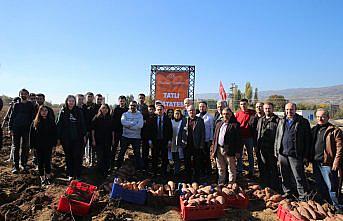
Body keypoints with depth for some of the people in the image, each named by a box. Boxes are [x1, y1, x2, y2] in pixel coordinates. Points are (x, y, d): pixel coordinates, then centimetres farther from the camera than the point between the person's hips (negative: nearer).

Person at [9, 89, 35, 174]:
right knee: (16, 148, 3)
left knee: (25, 148, 5)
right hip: (16, 129, 0)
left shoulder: (30, 105, 5)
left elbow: (33, 117, 4)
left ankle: (24, 164, 15)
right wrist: (10, 128, -2)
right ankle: (16, 166, 9)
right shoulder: (16, 105, 6)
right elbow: (12, 117, 5)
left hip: (26, 129, 0)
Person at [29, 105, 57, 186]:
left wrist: (54, 144, -4)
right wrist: (32, 146, -1)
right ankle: (42, 178, 19)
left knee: (47, 161, 1)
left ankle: (48, 177, 17)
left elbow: (55, 134, 1)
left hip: (48, 146, -1)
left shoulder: (51, 122, 0)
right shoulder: (35, 122, 2)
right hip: (38, 146, 1)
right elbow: (31, 134, 3)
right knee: (40, 162, 8)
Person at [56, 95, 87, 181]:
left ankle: (78, 175, 9)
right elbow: (59, 125, 1)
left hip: (77, 138, -1)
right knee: (68, 157, 10)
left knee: (77, 156, -2)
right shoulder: (63, 111, 2)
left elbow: (83, 124, 5)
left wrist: (84, 135, 2)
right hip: (66, 139, 1)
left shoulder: (79, 111, 3)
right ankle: (70, 174, 22)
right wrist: (58, 138, -2)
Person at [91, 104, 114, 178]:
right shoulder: (96, 118, -2)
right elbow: (93, 129, -2)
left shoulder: (110, 118, 6)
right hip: (99, 141, -2)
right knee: (100, 157, -1)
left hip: (108, 141, 3)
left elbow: (112, 130, 9)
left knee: (107, 156, 6)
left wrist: (113, 139, 7)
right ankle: (101, 172, 13)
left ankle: (106, 170, 21)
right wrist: (93, 140, -6)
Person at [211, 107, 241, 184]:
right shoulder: (219, 124, 14)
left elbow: (238, 139, -7)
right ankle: (220, 184, 30)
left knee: (231, 169, 7)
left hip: (229, 150, -5)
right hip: (218, 149, 6)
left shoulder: (235, 124, -4)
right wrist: (213, 150, 10)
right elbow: (215, 138, 14)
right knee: (220, 169, 17)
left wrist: (238, 151, -11)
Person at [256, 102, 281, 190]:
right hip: (262, 149, 6)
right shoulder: (260, 120, 15)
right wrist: (257, 147, 15)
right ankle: (264, 186, 28)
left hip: (272, 149, -6)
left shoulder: (277, 120, -6)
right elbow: (257, 134, 19)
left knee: (273, 169, 4)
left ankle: (274, 187, 17)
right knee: (262, 168, 14)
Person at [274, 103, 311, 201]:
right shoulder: (281, 122, 12)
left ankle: (303, 196, 15)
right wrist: (276, 152, 11)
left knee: (299, 177, 2)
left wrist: (306, 156, -8)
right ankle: (288, 192, 30)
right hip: (282, 154, 5)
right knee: (285, 176, 14)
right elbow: (277, 137, 15)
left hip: (295, 155, -4)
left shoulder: (303, 122, -2)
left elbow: (307, 140, -4)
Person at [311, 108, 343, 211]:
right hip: (316, 163, 7)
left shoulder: (335, 131, -7)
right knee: (320, 186, 18)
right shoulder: (314, 130, 12)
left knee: (331, 187, 1)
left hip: (328, 164, -6)